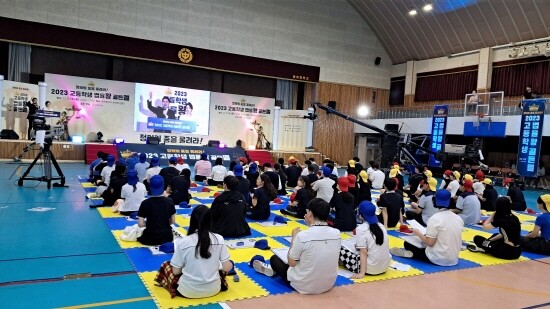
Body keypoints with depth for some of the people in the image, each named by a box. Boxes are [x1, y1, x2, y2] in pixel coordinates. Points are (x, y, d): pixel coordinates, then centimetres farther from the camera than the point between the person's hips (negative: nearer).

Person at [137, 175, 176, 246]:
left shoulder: (145, 203, -12)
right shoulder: (169, 201, -6)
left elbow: (140, 224, -11)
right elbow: (173, 221, 1)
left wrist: (148, 223, 8)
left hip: (150, 239, 0)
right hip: (167, 238, 0)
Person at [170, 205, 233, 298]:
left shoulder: (183, 242, -16)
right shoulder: (219, 239, -12)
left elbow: (176, 271, -7)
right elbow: (227, 268, -7)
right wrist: (231, 265, 16)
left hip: (188, 291, -2)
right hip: (213, 290, 3)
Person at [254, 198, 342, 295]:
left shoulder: (303, 235, -24)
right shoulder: (337, 234, -10)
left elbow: (291, 262, -11)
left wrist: (294, 237, 0)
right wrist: (312, 224, 8)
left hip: (304, 286, -4)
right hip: (329, 284, 5)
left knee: (274, 259, 19)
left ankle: (274, 269, 48)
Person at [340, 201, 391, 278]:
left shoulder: (361, 229, -14)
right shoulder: (381, 226, 4)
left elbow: (363, 252, -17)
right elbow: (386, 247, 11)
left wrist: (362, 273, -16)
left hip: (371, 269, -7)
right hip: (384, 267, 7)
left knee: (340, 249, 3)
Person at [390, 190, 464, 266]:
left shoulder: (435, 218, -17)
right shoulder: (459, 218, 1)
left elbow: (430, 243, -19)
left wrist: (418, 233, -2)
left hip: (438, 259, -6)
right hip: (453, 259, 6)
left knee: (407, 243, 12)